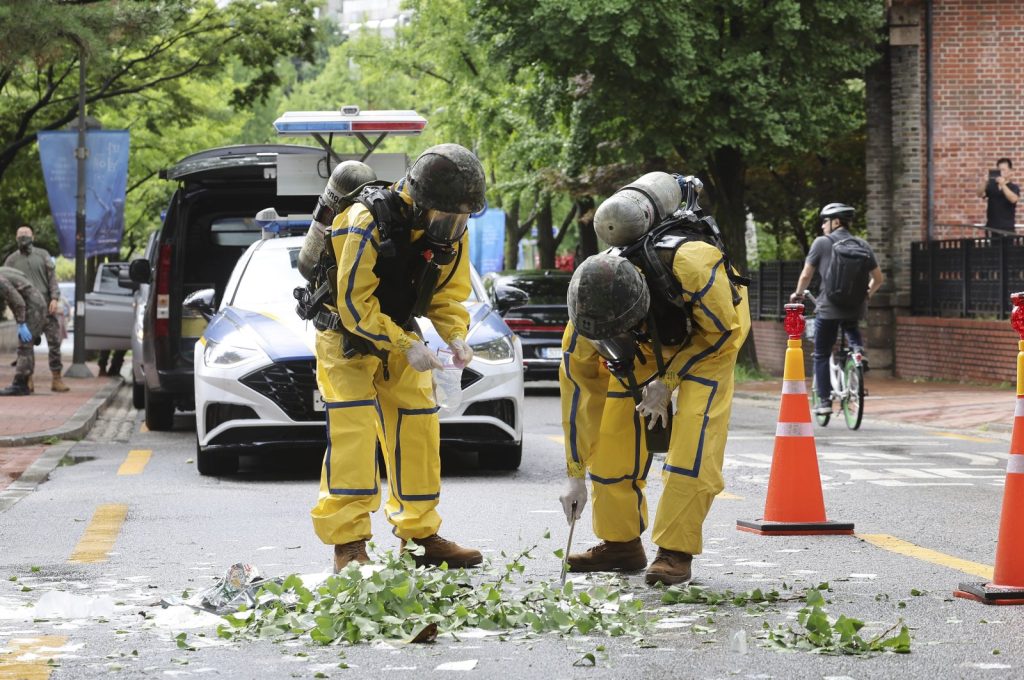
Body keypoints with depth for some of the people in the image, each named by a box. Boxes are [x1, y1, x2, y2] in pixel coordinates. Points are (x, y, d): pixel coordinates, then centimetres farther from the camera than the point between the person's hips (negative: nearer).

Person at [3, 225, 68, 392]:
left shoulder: (42, 255, 10)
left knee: (54, 342, -2)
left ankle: (57, 379, 3)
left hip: (46, 307, 0)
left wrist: (55, 298, -8)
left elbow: (52, 277, 5)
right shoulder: (12, 260, 10)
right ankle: (28, 380, 4)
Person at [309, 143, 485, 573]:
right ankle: (348, 545, -17)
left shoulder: (452, 232, -9)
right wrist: (407, 346, -32)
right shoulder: (368, 223, -30)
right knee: (352, 431, -17)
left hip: (398, 335, 6)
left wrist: (456, 337, -18)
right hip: (347, 335, -6)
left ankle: (420, 534, 17)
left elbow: (448, 294, 1)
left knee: (418, 429, 6)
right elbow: (354, 304, -27)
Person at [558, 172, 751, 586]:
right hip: (651, 338, 4)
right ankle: (620, 542, 11)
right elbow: (577, 388, -17)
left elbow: (723, 333, -23)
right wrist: (575, 476, -13)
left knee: (693, 436, -19)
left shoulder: (691, 265, -44)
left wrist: (668, 381, -26)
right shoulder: (587, 316, -30)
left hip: (711, 331, -4)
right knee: (615, 431, -5)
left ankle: (676, 552, -14)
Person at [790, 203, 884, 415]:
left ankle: (824, 401, 5)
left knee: (821, 355, 9)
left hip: (829, 307, -4)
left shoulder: (822, 243, -3)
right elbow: (878, 278, 10)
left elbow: (806, 275, -2)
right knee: (850, 328, 36)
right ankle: (858, 349, 4)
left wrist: (798, 294, 16)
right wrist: (867, 294, 28)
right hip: (855, 307, 4)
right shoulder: (862, 245, 8)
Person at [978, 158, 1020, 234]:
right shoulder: (991, 185, 9)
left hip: (1007, 227, -4)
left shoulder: (1014, 187, 0)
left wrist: (1003, 185, -27)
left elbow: (1013, 199, -19)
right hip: (991, 226, 4)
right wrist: (985, 183, -21)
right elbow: (980, 194, -4)